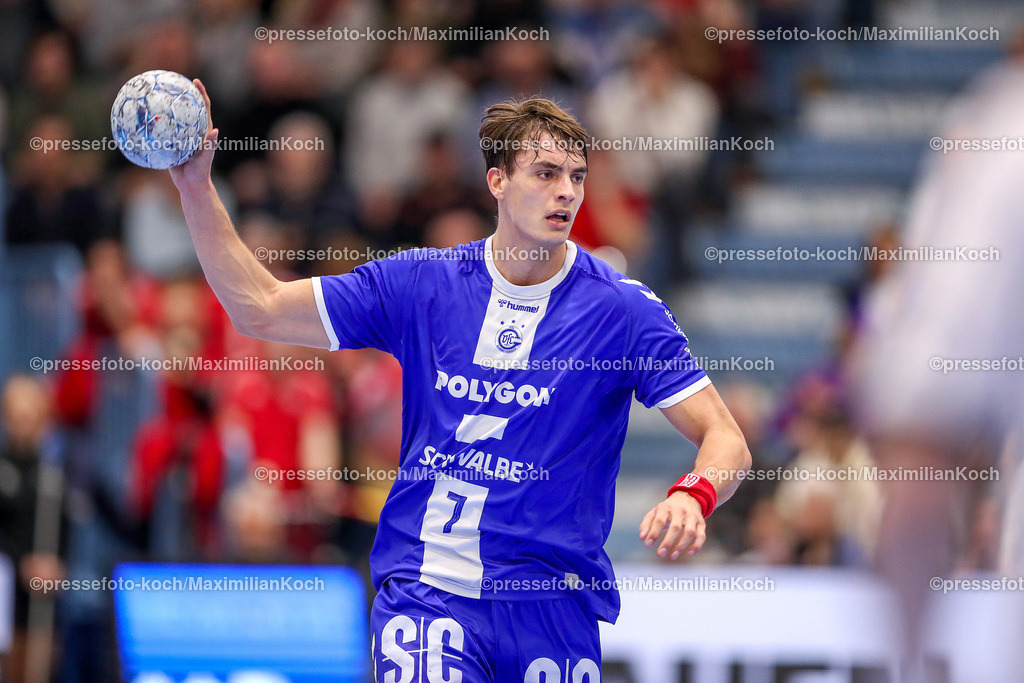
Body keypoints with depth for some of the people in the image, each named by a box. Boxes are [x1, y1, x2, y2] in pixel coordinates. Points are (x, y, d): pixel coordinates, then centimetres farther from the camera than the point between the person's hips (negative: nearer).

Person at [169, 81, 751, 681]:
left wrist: (693, 496, -29)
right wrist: (196, 187, -1)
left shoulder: (622, 309, -4)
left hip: (552, 603, 0)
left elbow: (726, 441, -7)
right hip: (423, 589, 0)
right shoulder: (422, 285, 4)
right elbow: (260, 309, 7)